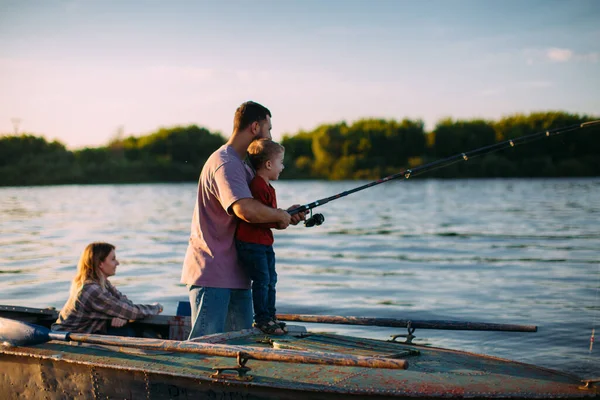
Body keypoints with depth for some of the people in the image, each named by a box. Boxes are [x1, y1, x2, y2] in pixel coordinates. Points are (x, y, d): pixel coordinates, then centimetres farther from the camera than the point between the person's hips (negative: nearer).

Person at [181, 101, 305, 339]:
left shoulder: (242, 166, 19)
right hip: (211, 274, -10)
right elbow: (246, 210, -32)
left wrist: (286, 216, 8)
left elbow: (258, 214, 25)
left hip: (235, 273, 10)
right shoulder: (225, 164, -16)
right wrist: (281, 215, -15)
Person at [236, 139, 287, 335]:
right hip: (250, 242, -11)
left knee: (271, 278, 13)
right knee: (262, 279, -7)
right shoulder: (257, 186, -19)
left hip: (264, 241, 11)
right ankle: (261, 319, 3)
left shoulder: (268, 187, 16)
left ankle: (270, 317, 22)